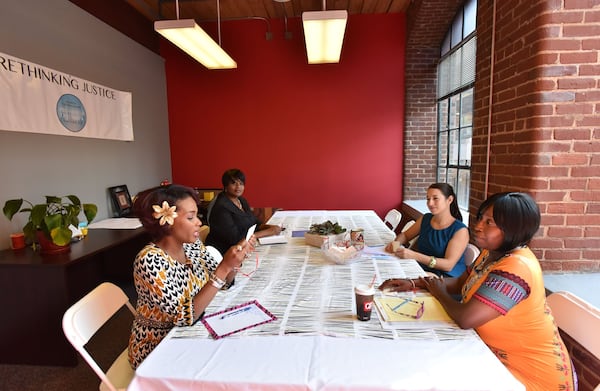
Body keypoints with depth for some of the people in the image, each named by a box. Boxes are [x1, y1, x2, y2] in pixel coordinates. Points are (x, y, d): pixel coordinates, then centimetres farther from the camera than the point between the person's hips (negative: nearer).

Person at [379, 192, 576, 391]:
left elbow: (465, 318, -33)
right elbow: (460, 282, 9)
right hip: (502, 357, 8)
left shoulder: (515, 269, -31)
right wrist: (414, 283, -4)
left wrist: (439, 293, -12)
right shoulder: (492, 253, 0)